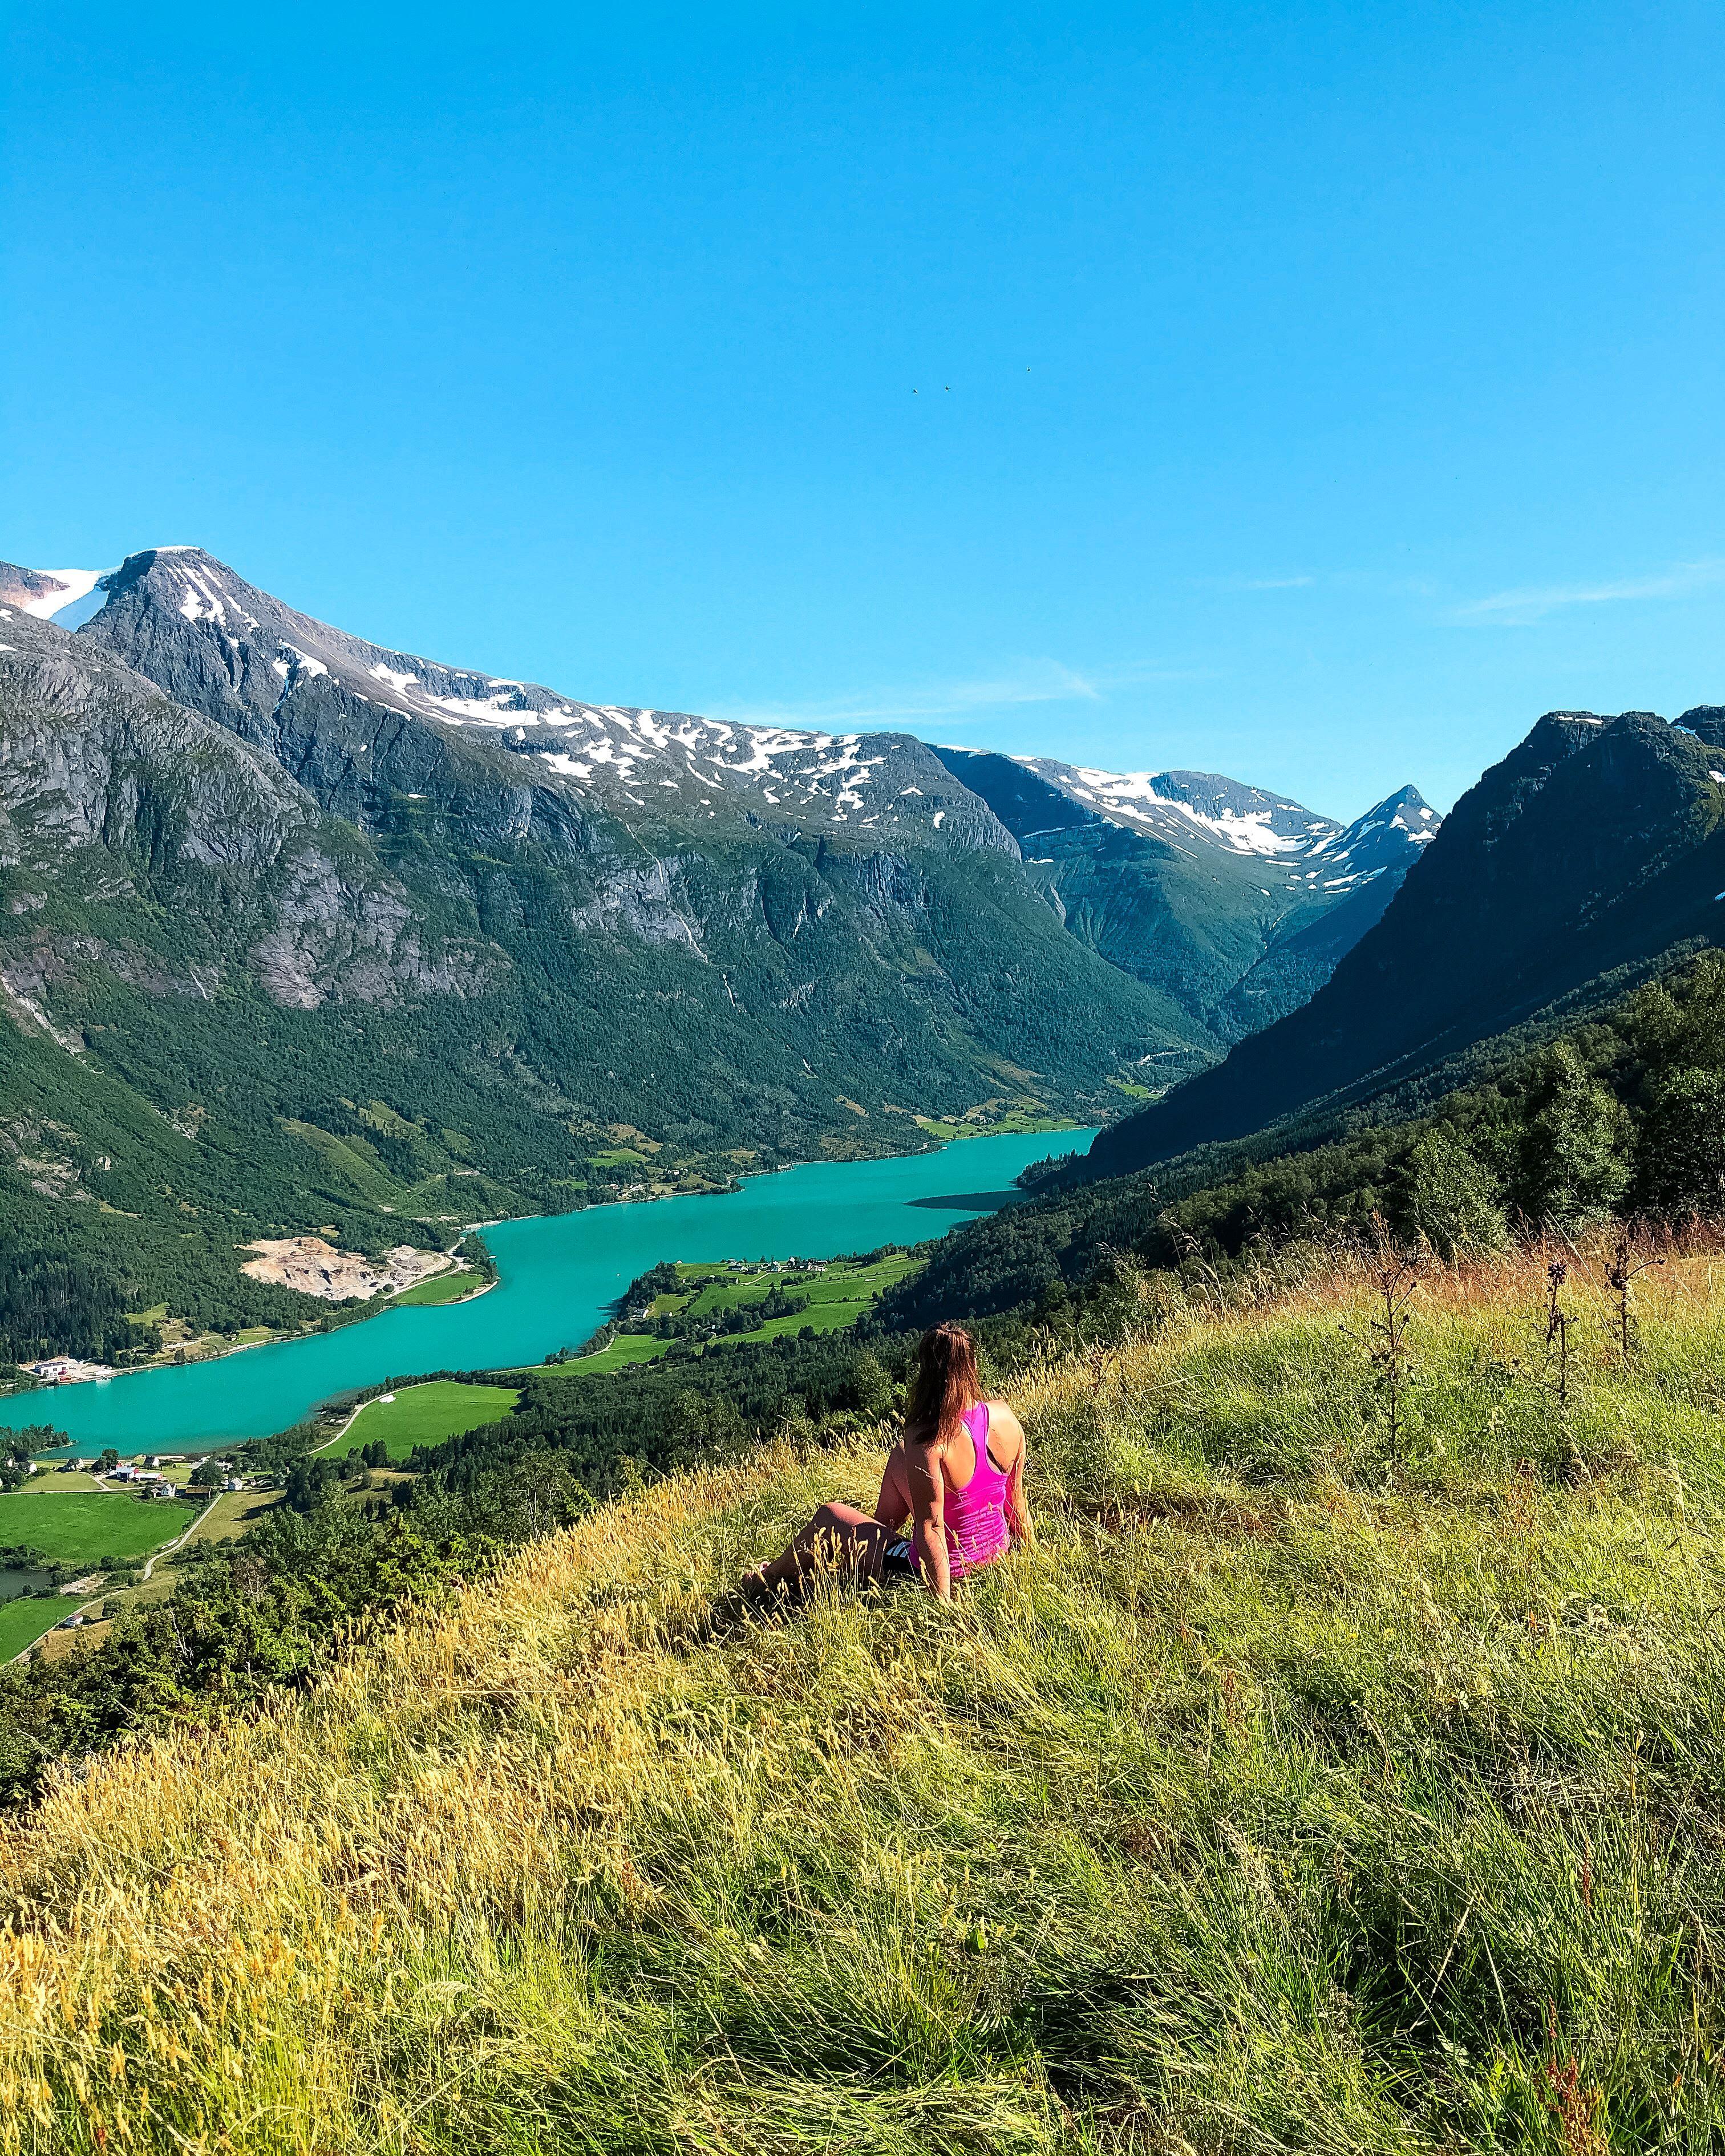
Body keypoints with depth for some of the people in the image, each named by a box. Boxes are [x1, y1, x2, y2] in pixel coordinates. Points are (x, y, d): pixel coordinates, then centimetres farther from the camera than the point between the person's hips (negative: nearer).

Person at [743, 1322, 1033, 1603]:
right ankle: (882, 1525, 48)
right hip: (997, 1548, 6)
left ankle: (772, 1576, 42)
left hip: (944, 1565, -6)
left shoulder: (925, 1441, -29)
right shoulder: (1004, 1415, -10)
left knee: (829, 1516, 16)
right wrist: (1028, 1548, 16)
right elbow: (1016, 1499, 1)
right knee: (900, 1455, 23)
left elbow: (930, 1528, -27)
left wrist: (942, 1602, -20)